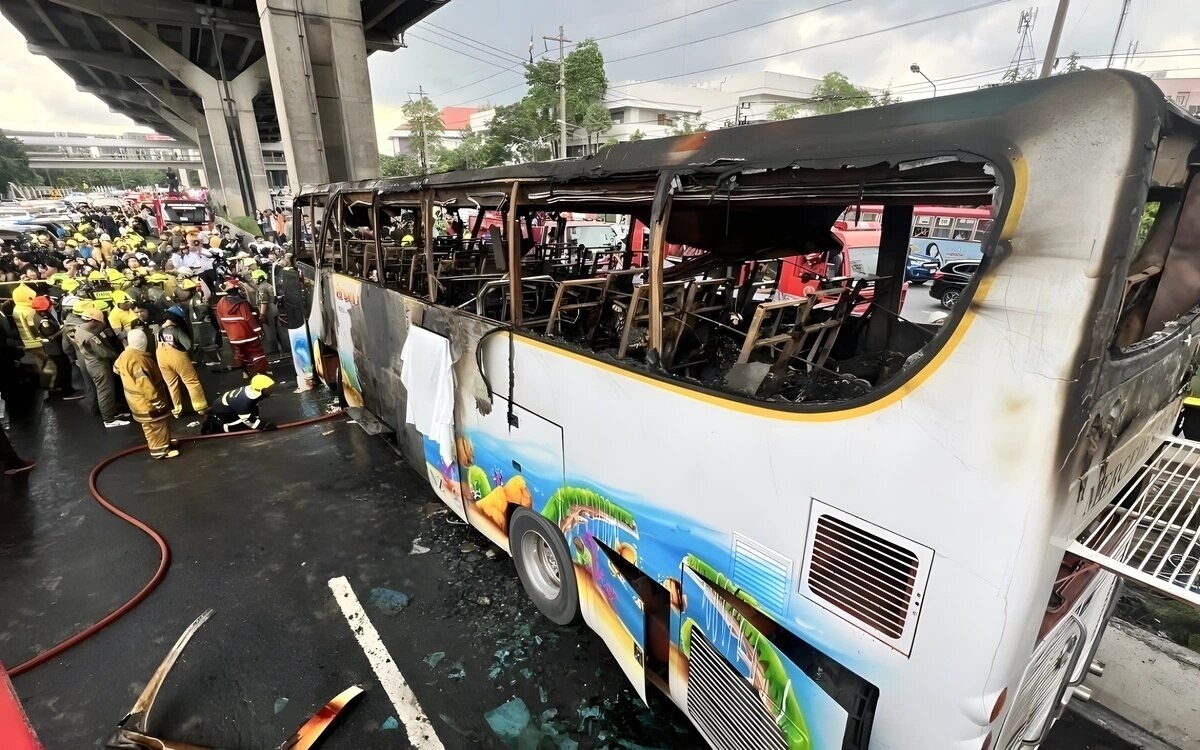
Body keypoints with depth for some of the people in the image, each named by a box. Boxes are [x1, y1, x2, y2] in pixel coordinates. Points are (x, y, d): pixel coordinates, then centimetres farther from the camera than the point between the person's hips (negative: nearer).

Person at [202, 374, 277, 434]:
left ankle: (212, 418, 23)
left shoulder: (252, 389, -13)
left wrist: (257, 418, 1)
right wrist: (263, 426, -29)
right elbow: (247, 420, -28)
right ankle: (211, 425, -1)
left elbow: (254, 406, 4)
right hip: (221, 410, -9)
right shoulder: (244, 401, -38)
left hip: (227, 405, 9)